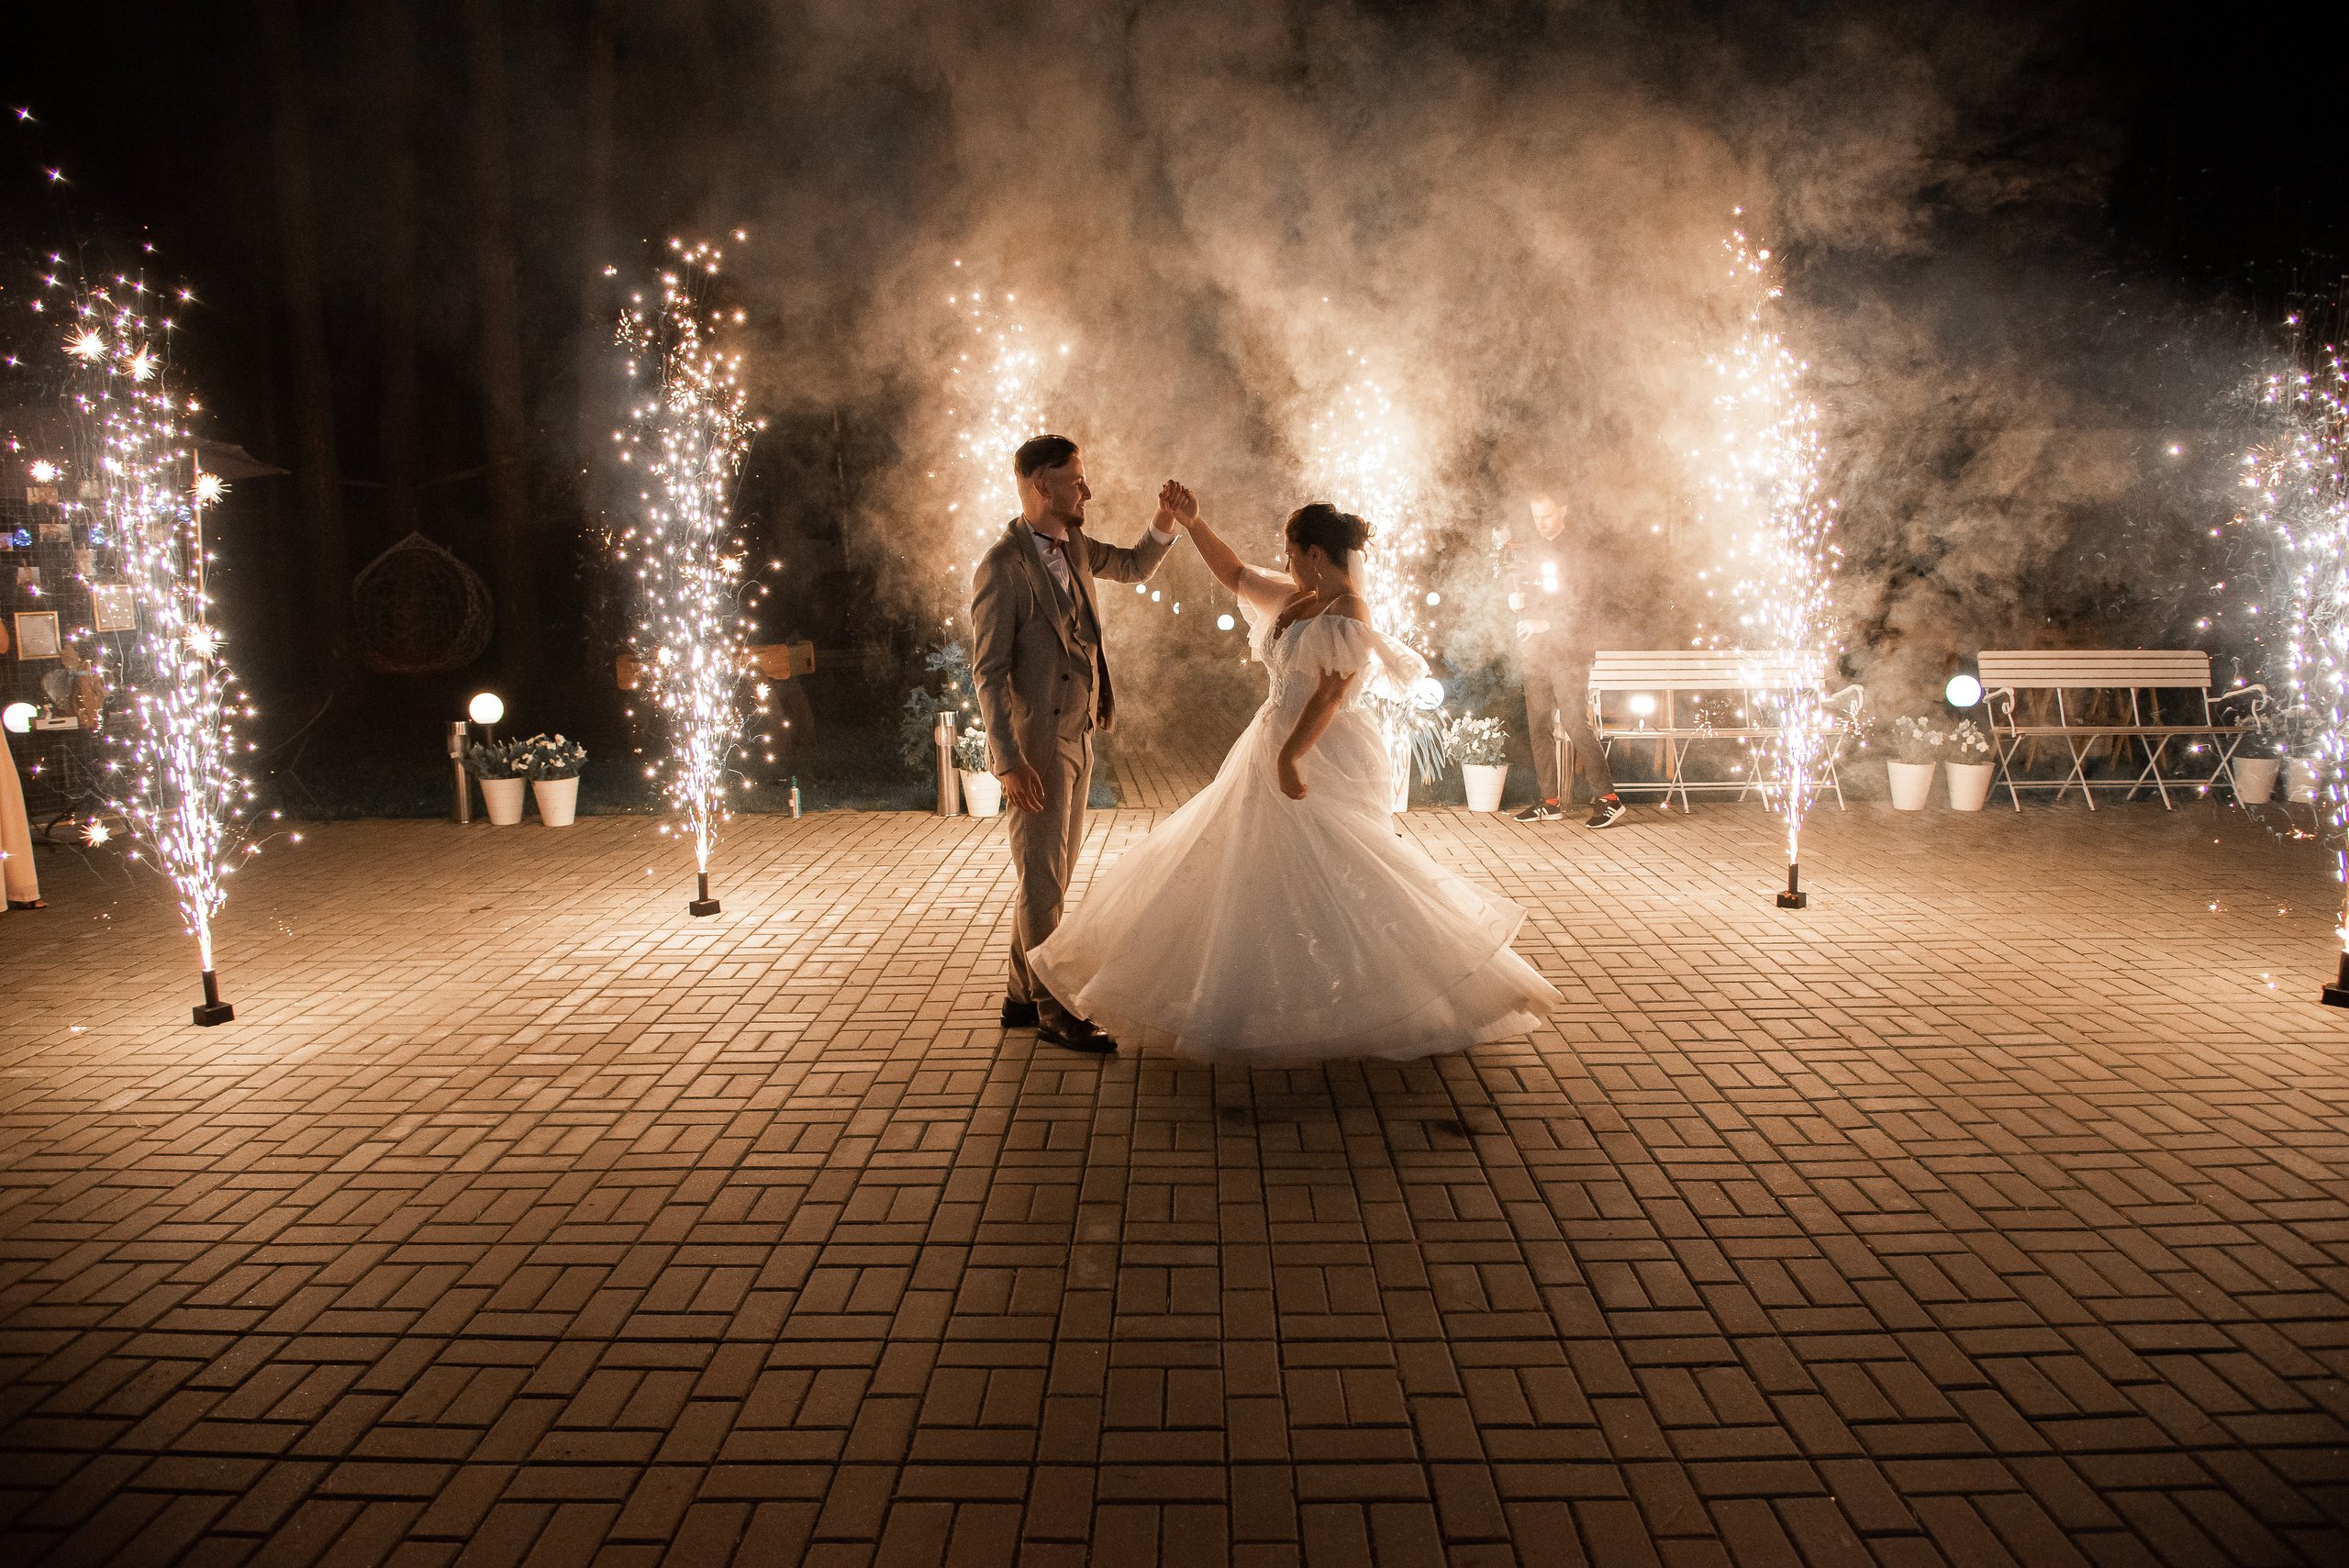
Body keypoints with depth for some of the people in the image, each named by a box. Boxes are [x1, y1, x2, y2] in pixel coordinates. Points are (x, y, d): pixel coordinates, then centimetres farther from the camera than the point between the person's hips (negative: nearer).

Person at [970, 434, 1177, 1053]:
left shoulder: (1073, 546, 8)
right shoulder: (1002, 566, -16)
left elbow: (1134, 566, 27)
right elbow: (989, 671, -18)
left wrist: (1165, 520, 6)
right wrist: (1009, 762, -24)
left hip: (1075, 736, 9)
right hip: (1035, 744, -9)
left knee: (1053, 872, 15)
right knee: (1042, 876, 1)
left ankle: (1023, 995, 28)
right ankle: (1053, 1008, 12)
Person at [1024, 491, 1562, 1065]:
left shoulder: (1347, 614, -16)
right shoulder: (1297, 599, 10)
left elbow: (1328, 696, -23)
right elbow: (1236, 575, 20)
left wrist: (1289, 756, -28)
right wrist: (1192, 524, 12)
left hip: (1323, 760, -10)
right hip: (1274, 751, 10)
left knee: (1328, 882, -5)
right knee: (1262, 879, 14)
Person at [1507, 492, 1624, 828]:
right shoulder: (1529, 550, 15)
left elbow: (1583, 606, -10)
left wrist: (1544, 624, -19)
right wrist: (1515, 599, 0)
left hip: (1568, 652, -6)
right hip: (1536, 653, 6)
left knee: (1575, 724, -11)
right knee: (1539, 726, 5)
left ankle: (1608, 798, -3)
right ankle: (1550, 801, 13)